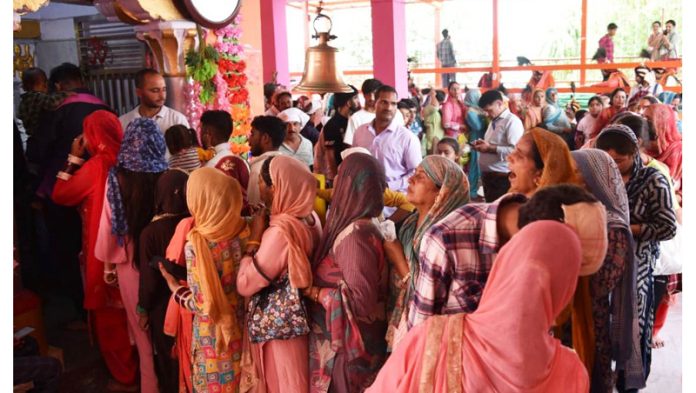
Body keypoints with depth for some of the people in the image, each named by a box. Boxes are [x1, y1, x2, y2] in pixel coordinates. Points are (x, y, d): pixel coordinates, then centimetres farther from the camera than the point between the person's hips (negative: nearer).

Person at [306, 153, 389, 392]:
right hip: (346, 342, 8)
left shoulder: (355, 233, -23)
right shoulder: (358, 227, 5)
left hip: (345, 349, -8)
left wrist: (311, 291, -18)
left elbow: (360, 299, -26)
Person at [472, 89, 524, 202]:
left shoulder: (512, 121, -13)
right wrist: (483, 145, 6)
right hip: (488, 175, 9)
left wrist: (490, 148, -20)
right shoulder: (493, 121, 17)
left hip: (502, 177, -9)